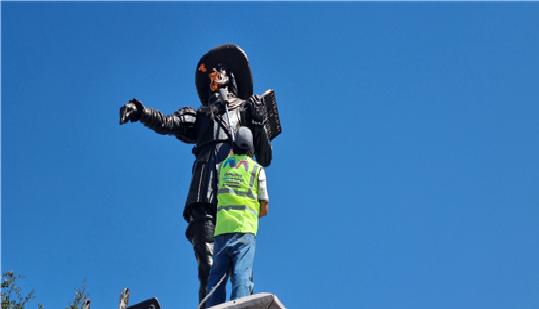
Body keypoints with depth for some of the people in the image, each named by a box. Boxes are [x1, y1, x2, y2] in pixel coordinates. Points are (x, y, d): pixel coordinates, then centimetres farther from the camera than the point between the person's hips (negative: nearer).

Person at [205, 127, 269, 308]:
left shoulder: (222, 166, 16)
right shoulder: (257, 169, 9)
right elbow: (264, 209, 12)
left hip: (221, 228, 3)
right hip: (245, 229, -3)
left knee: (217, 275, 4)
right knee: (242, 274, -11)